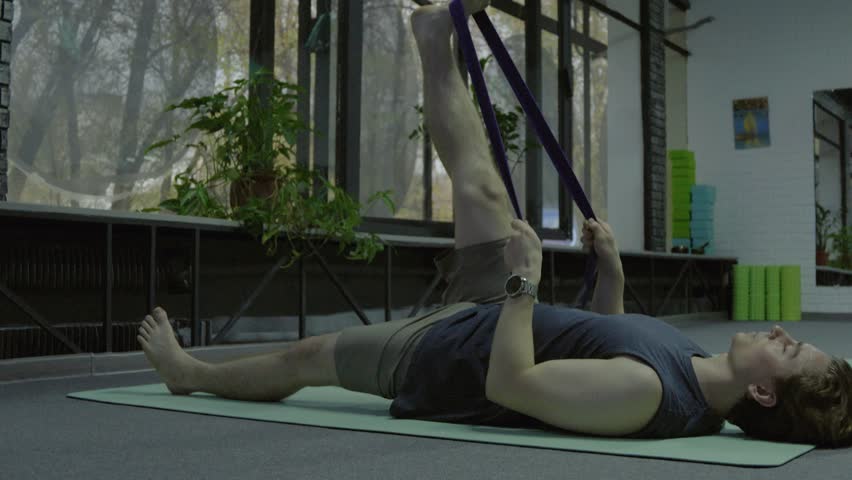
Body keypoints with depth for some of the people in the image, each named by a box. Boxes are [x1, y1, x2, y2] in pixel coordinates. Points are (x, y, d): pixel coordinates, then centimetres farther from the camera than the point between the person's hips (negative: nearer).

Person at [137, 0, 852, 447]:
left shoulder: (649, 393, -38)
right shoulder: (699, 388, -10)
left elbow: (509, 385, -40)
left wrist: (524, 281, -35)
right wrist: (613, 268, 4)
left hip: (447, 353, -7)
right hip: (489, 322, 7)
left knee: (305, 356, 11)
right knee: (481, 188, 5)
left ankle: (192, 371, 42)